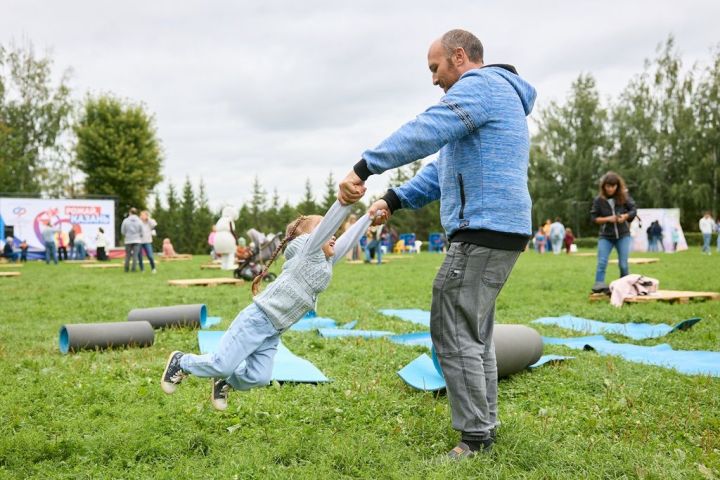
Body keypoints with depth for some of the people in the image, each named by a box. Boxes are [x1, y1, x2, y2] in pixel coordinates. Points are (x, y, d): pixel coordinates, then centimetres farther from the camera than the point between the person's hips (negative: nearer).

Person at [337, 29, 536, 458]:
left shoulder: (480, 84, -6)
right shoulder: (495, 94, 27)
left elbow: (424, 132, -23)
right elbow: (444, 169, 24)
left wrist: (363, 169, -25)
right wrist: (395, 201, 14)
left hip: (483, 231, -11)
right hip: (499, 231, 11)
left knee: (455, 335, -7)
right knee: (475, 334, 15)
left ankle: (475, 439, 0)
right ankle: (484, 428, 24)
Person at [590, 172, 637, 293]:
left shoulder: (624, 196, -5)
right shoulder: (598, 200, -8)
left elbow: (633, 210, 2)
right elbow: (593, 217, -4)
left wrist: (625, 216, -19)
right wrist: (607, 219, -19)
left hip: (623, 235, 1)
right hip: (605, 236, 0)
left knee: (623, 264, 0)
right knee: (601, 263, -12)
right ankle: (598, 287, -14)